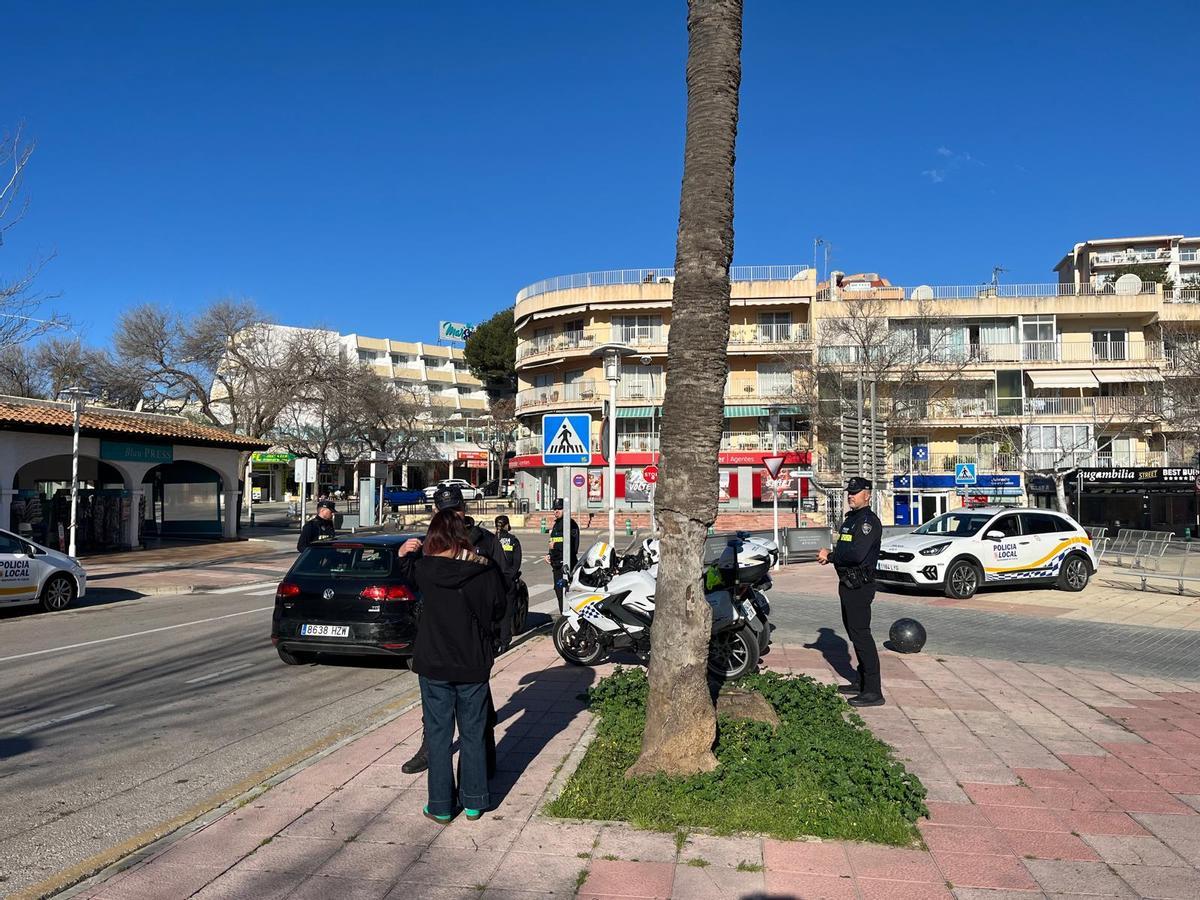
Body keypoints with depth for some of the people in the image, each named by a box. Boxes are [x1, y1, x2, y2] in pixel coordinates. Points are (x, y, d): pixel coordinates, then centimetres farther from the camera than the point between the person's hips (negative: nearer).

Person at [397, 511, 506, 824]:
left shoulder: (426, 568, -11)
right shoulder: (486, 570, -9)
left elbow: (408, 568, 12)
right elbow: (499, 610, 3)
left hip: (435, 665, -1)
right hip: (475, 664, 1)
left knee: (438, 734, 9)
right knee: (473, 733, 14)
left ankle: (440, 807, 16)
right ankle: (474, 802, 23)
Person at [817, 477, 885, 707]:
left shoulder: (869, 520, -15)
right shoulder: (850, 518, 17)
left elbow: (856, 554, -26)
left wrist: (830, 556, -14)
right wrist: (830, 554, -1)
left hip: (860, 586, -11)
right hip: (848, 584, 11)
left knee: (861, 635, -10)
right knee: (855, 634, 16)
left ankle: (873, 691, -7)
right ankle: (863, 682, 27)